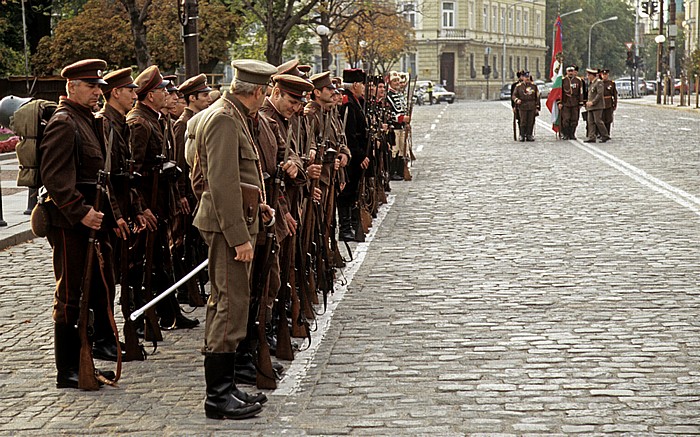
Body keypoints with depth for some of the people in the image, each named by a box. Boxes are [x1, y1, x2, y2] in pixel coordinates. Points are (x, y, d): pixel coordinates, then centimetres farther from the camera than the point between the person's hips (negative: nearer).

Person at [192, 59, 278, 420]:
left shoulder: (234, 117, 16)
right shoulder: (224, 120, -17)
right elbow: (223, 183, -23)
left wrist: (256, 204, 18)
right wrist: (239, 237, -23)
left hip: (235, 221, 11)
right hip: (228, 225, -11)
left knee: (224, 303, 14)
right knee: (232, 303, -9)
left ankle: (223, 387, 21)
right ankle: (218, 395, -5)